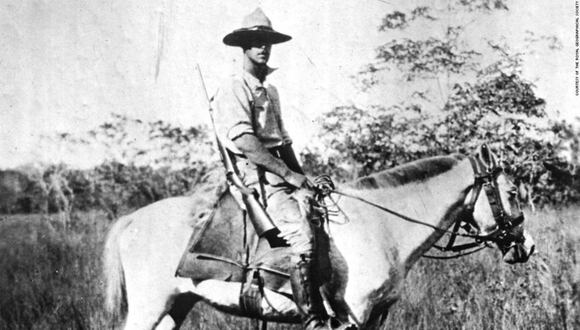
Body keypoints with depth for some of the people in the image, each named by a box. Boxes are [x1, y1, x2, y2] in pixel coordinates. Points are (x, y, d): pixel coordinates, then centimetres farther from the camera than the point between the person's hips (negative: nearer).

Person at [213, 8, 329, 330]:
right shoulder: (233, 89, -5)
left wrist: (302, 175, 8)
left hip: (283, 173, 9)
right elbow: (246, 142, -16)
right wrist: (289, 174, -18)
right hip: (255, 175, -9)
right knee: (303, 237, -27)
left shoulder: (271, 91, 23)